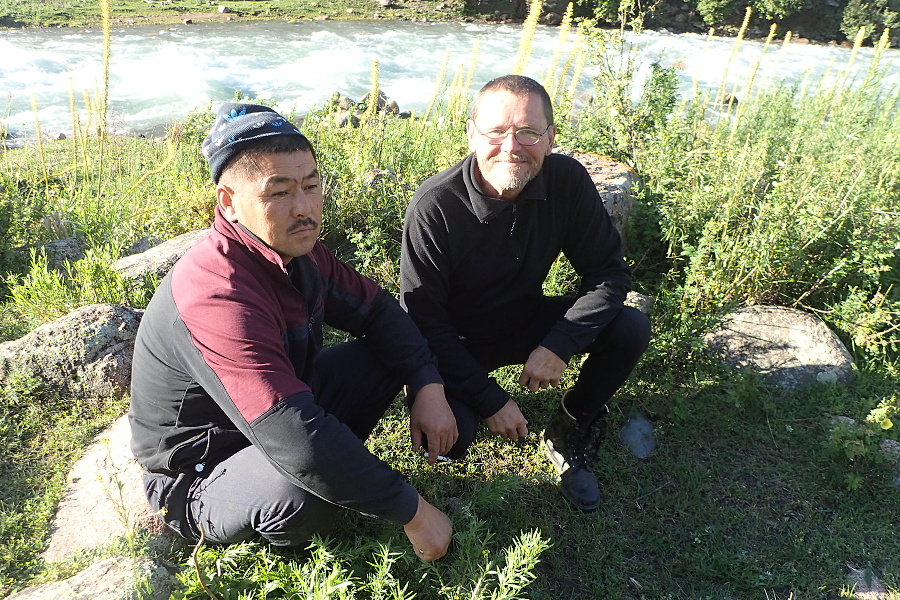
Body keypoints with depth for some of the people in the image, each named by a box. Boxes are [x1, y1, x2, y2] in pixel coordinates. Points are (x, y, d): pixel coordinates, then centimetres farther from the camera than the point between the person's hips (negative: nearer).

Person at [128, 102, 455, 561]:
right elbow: (301, 444, -44)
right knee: (305, 491, -39)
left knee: (387, 354, -1)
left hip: (278, 408, 7)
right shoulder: (219, 294, -37)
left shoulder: (295, 246, -9)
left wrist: (428, 387, -13)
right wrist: (413, 512, -33)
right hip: (196, 475, -7)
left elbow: (376, 309, 3)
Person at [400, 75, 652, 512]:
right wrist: (490, 400, -22)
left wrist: (559, 344, -25)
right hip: (453, 341, -3)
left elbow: (609, 273, -10)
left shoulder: (567, 180, -16)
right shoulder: (434, 207, -27)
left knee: (630, 329, -17)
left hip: (526, 320, 4)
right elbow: (422, 321, -22)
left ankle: (570, 433, 9)